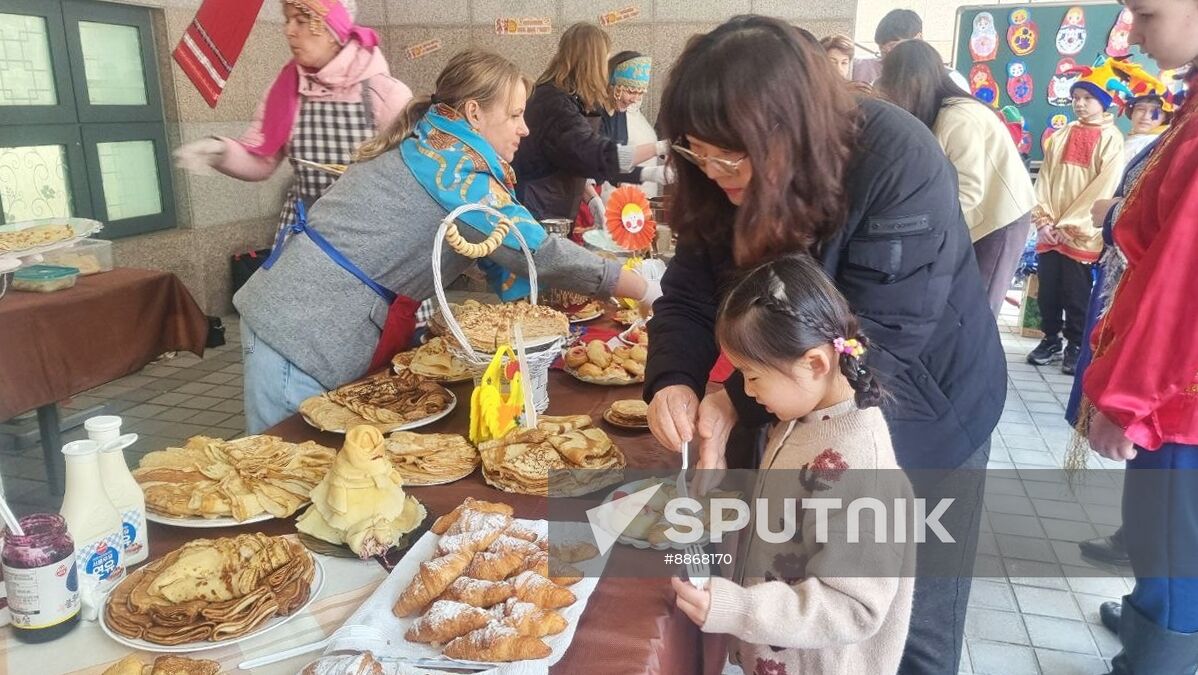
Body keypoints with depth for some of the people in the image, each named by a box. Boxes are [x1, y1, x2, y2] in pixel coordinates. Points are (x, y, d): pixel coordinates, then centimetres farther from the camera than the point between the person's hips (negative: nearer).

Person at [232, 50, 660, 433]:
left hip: (309, 322, 9)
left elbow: (510, 250, 9)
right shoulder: (449, 162, -19)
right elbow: (538, 252, -22)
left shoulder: (430, 147, 9)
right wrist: (646, 292, -14)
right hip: (302, 335, -9)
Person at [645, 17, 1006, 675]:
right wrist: (673, 381, -30)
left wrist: (740, 401, -35)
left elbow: (877, 338, -32)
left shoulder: (900, 165, -29)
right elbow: (688, 297, -10)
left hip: (921, 418, -5)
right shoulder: (725, 181, -11)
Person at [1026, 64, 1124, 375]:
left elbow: (1104, 188, -9)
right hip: (1049, 230, 4)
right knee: (1048, 288, 8)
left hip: (1082, 234, -4)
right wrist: (1043, 219, -5)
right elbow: (1044, 178, 7)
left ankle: (1075, 346, 12)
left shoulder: (1112, 139, -2)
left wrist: (1068, 225, -13)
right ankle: (1050, 340, 22)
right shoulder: (1061, 136, 12)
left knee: (1076, 293, 1)